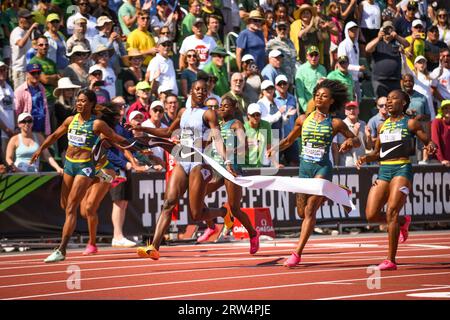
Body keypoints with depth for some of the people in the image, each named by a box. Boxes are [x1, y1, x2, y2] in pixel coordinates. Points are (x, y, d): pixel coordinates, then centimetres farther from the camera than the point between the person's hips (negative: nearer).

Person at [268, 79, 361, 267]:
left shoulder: (335, 123, 0)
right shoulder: (303, 119, 8)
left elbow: (357, 142, 8)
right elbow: (289, 140, 18)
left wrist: (350, 142, -15)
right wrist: (275, 148, -1)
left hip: (323, 167, -4)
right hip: (305, 166, 4)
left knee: (310, 210, -15)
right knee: (302, 212, 8)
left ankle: (297, 253, -17)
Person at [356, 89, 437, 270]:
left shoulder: (410, 123, 3)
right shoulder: (383, 126, 18)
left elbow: (428, 142, 3)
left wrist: (431, 147, -20)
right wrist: (366, 158, 5)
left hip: (402, 169, -6)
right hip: (383, 171, 6)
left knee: (391, 211, -18)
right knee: (371, 215, -4)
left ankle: (391, 260, -15)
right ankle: (403, 222, 26)